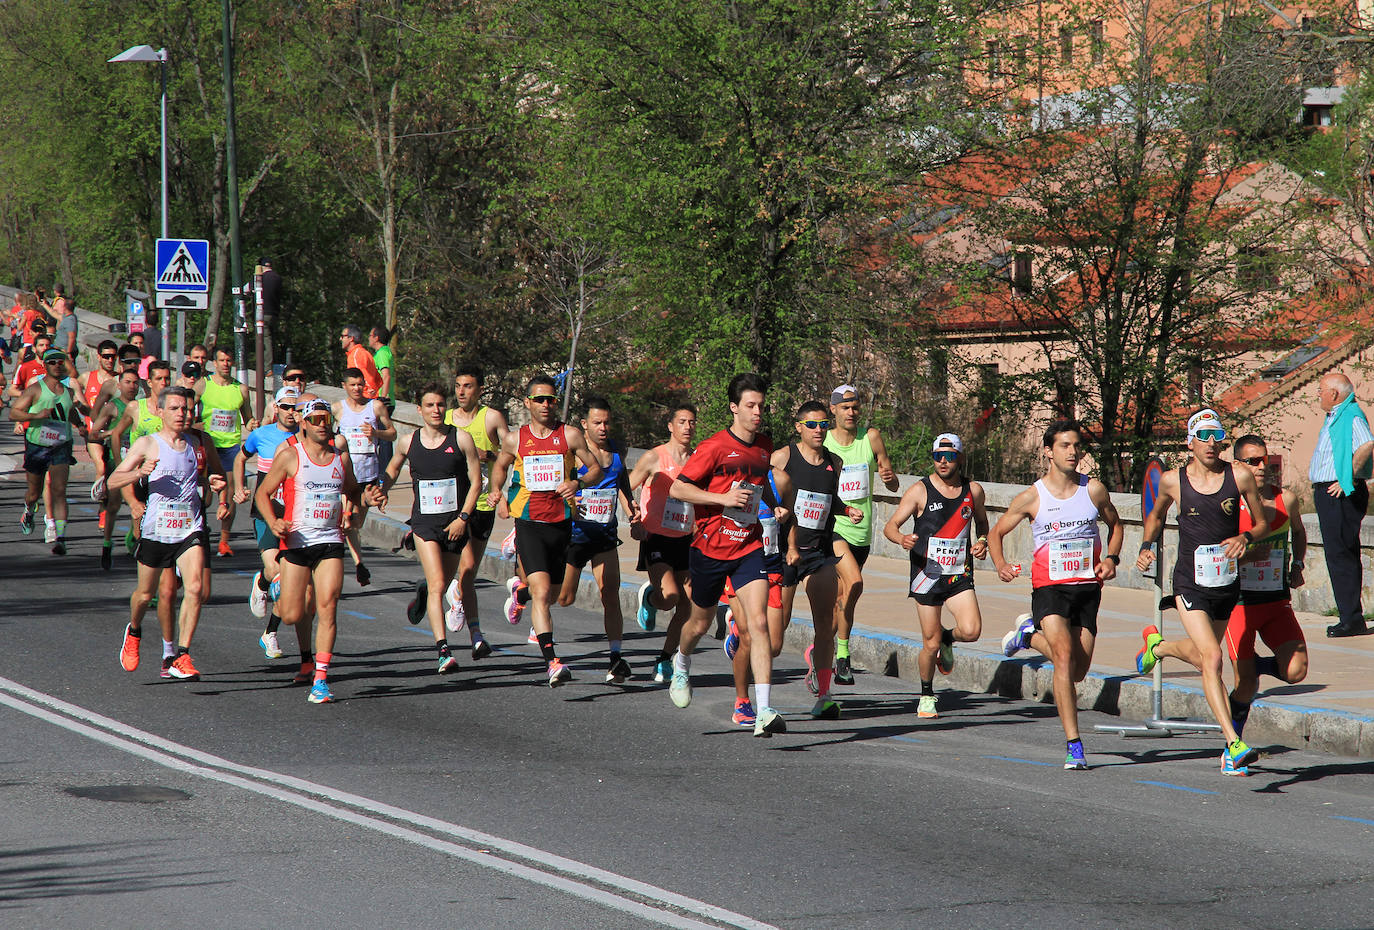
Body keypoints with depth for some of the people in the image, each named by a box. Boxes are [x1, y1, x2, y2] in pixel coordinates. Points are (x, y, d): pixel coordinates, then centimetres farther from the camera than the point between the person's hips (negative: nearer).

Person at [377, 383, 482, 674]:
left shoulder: (461, 439, -2)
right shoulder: (408, 442, 4)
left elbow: (476, 481, 1)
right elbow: (393, 469, 25)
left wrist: (463, 518, -8)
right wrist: (382, 488, 6)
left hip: (454, 523, 1)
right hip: (424, 522, -1)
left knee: (442, 584, 12)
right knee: (437, 585, -16)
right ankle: (444, 652, -24)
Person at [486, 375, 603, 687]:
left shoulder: (570, 436, 1)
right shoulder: (515, 439, 4)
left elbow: (597, 469, 6)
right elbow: (500, 465, 23)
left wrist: (578, 482, -14)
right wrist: (494, 489, 4)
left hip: (561, 523, 2)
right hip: (529, 524, -2)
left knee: (552, 593, 15)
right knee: (541, 592, -18)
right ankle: (552, 663, -26)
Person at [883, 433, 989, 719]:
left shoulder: (973, 490, 5)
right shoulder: (920, 491, -4)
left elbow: (982, 521, 24)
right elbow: (890, 526, -5)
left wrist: (983, 541, 2)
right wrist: (902, 539, -28)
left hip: (959, 575, 2)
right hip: (927, 575, -2)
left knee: (971, 631, -19)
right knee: (931, 645, -1)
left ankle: (947, 638, 17)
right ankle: (926, 696, 23)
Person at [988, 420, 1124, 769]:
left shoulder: (1094, 490, 1)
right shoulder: (1032, 497, -4)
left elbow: (1115, 525, 19)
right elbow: (996, 533, 8)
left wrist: (1111, 558, 1)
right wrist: (1000, 564, -11)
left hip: (1087, 587, 3)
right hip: (1049, 587, -3)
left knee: (1078, 672, 8)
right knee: (1064, 657, -22)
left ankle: (1030, 633, 38)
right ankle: (1073, 746, -19)